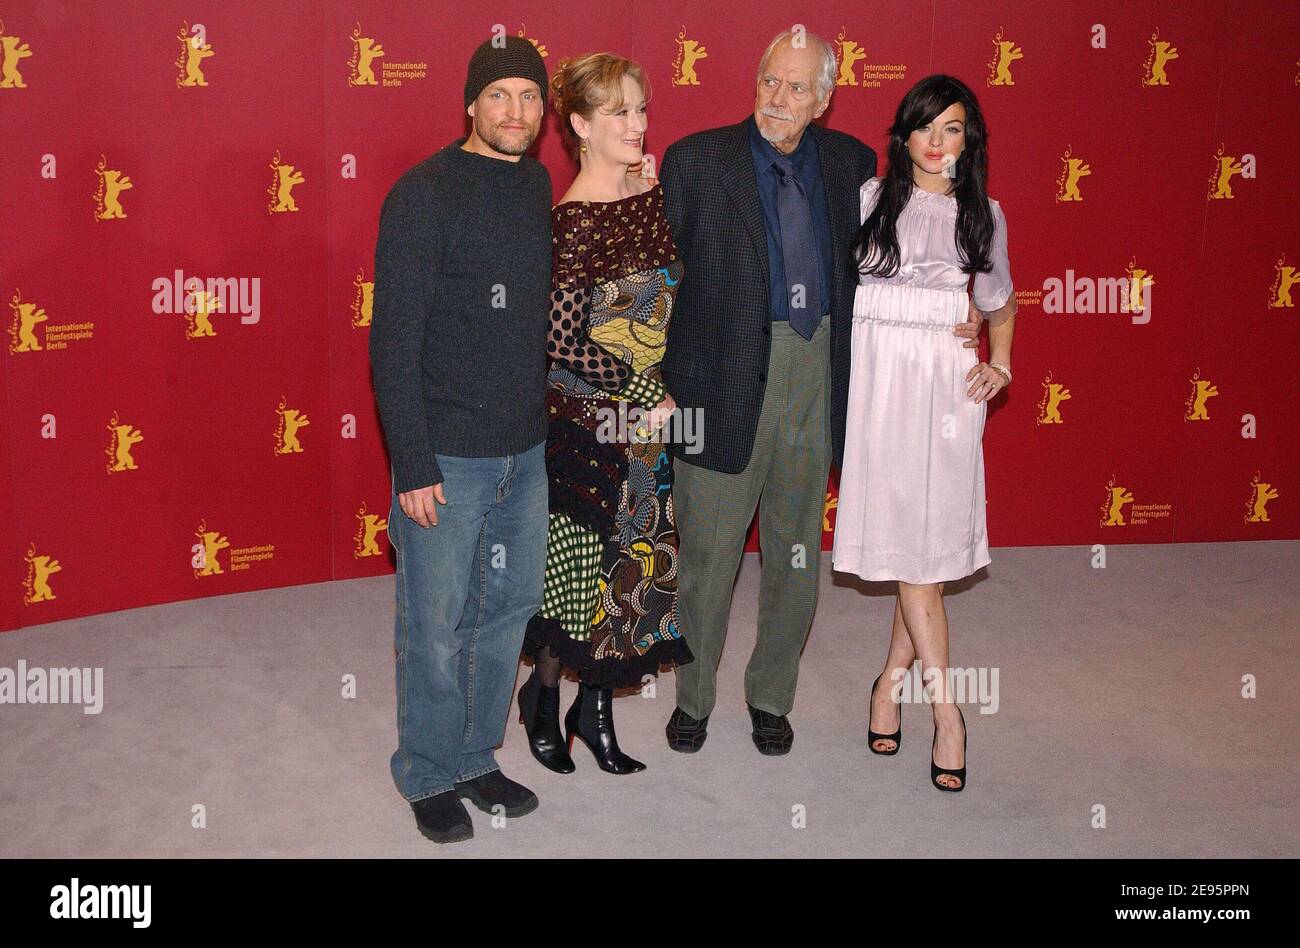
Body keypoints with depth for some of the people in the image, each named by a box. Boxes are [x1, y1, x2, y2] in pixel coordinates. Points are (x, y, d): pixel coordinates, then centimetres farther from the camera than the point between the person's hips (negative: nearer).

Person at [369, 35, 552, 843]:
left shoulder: (538, 186, 8)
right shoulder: (426, 194, -12)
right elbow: (394, 340, -13)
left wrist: (547, 415, 11)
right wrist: (413, 465, -16)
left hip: (526, 450, 7)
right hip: (448, 456, -6)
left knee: (508, 610, 15)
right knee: (436, 628, 5)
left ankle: (476, 756, 33)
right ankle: (430, 775, 24)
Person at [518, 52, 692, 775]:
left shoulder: (651, 197, 5)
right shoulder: (573, 220, -16)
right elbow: (564, 343, -18)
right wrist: (648, 394, -14)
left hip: (650, 417, 7)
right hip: (589, 423, -7)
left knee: (634, 568, 12)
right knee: (580, 565, 4)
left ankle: (597, 707, 27)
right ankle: (544, 691, 28)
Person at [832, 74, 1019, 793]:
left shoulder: (983, 214, 11)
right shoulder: (872, 197, 5)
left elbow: (1000, 302, 23)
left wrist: (1000, 364, 7)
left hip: (949, 381, 2)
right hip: (880, 375, -2)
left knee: (934, 537, 0)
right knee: (904, 533, -7)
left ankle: (893, 680, 17)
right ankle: (946, 707, -2)